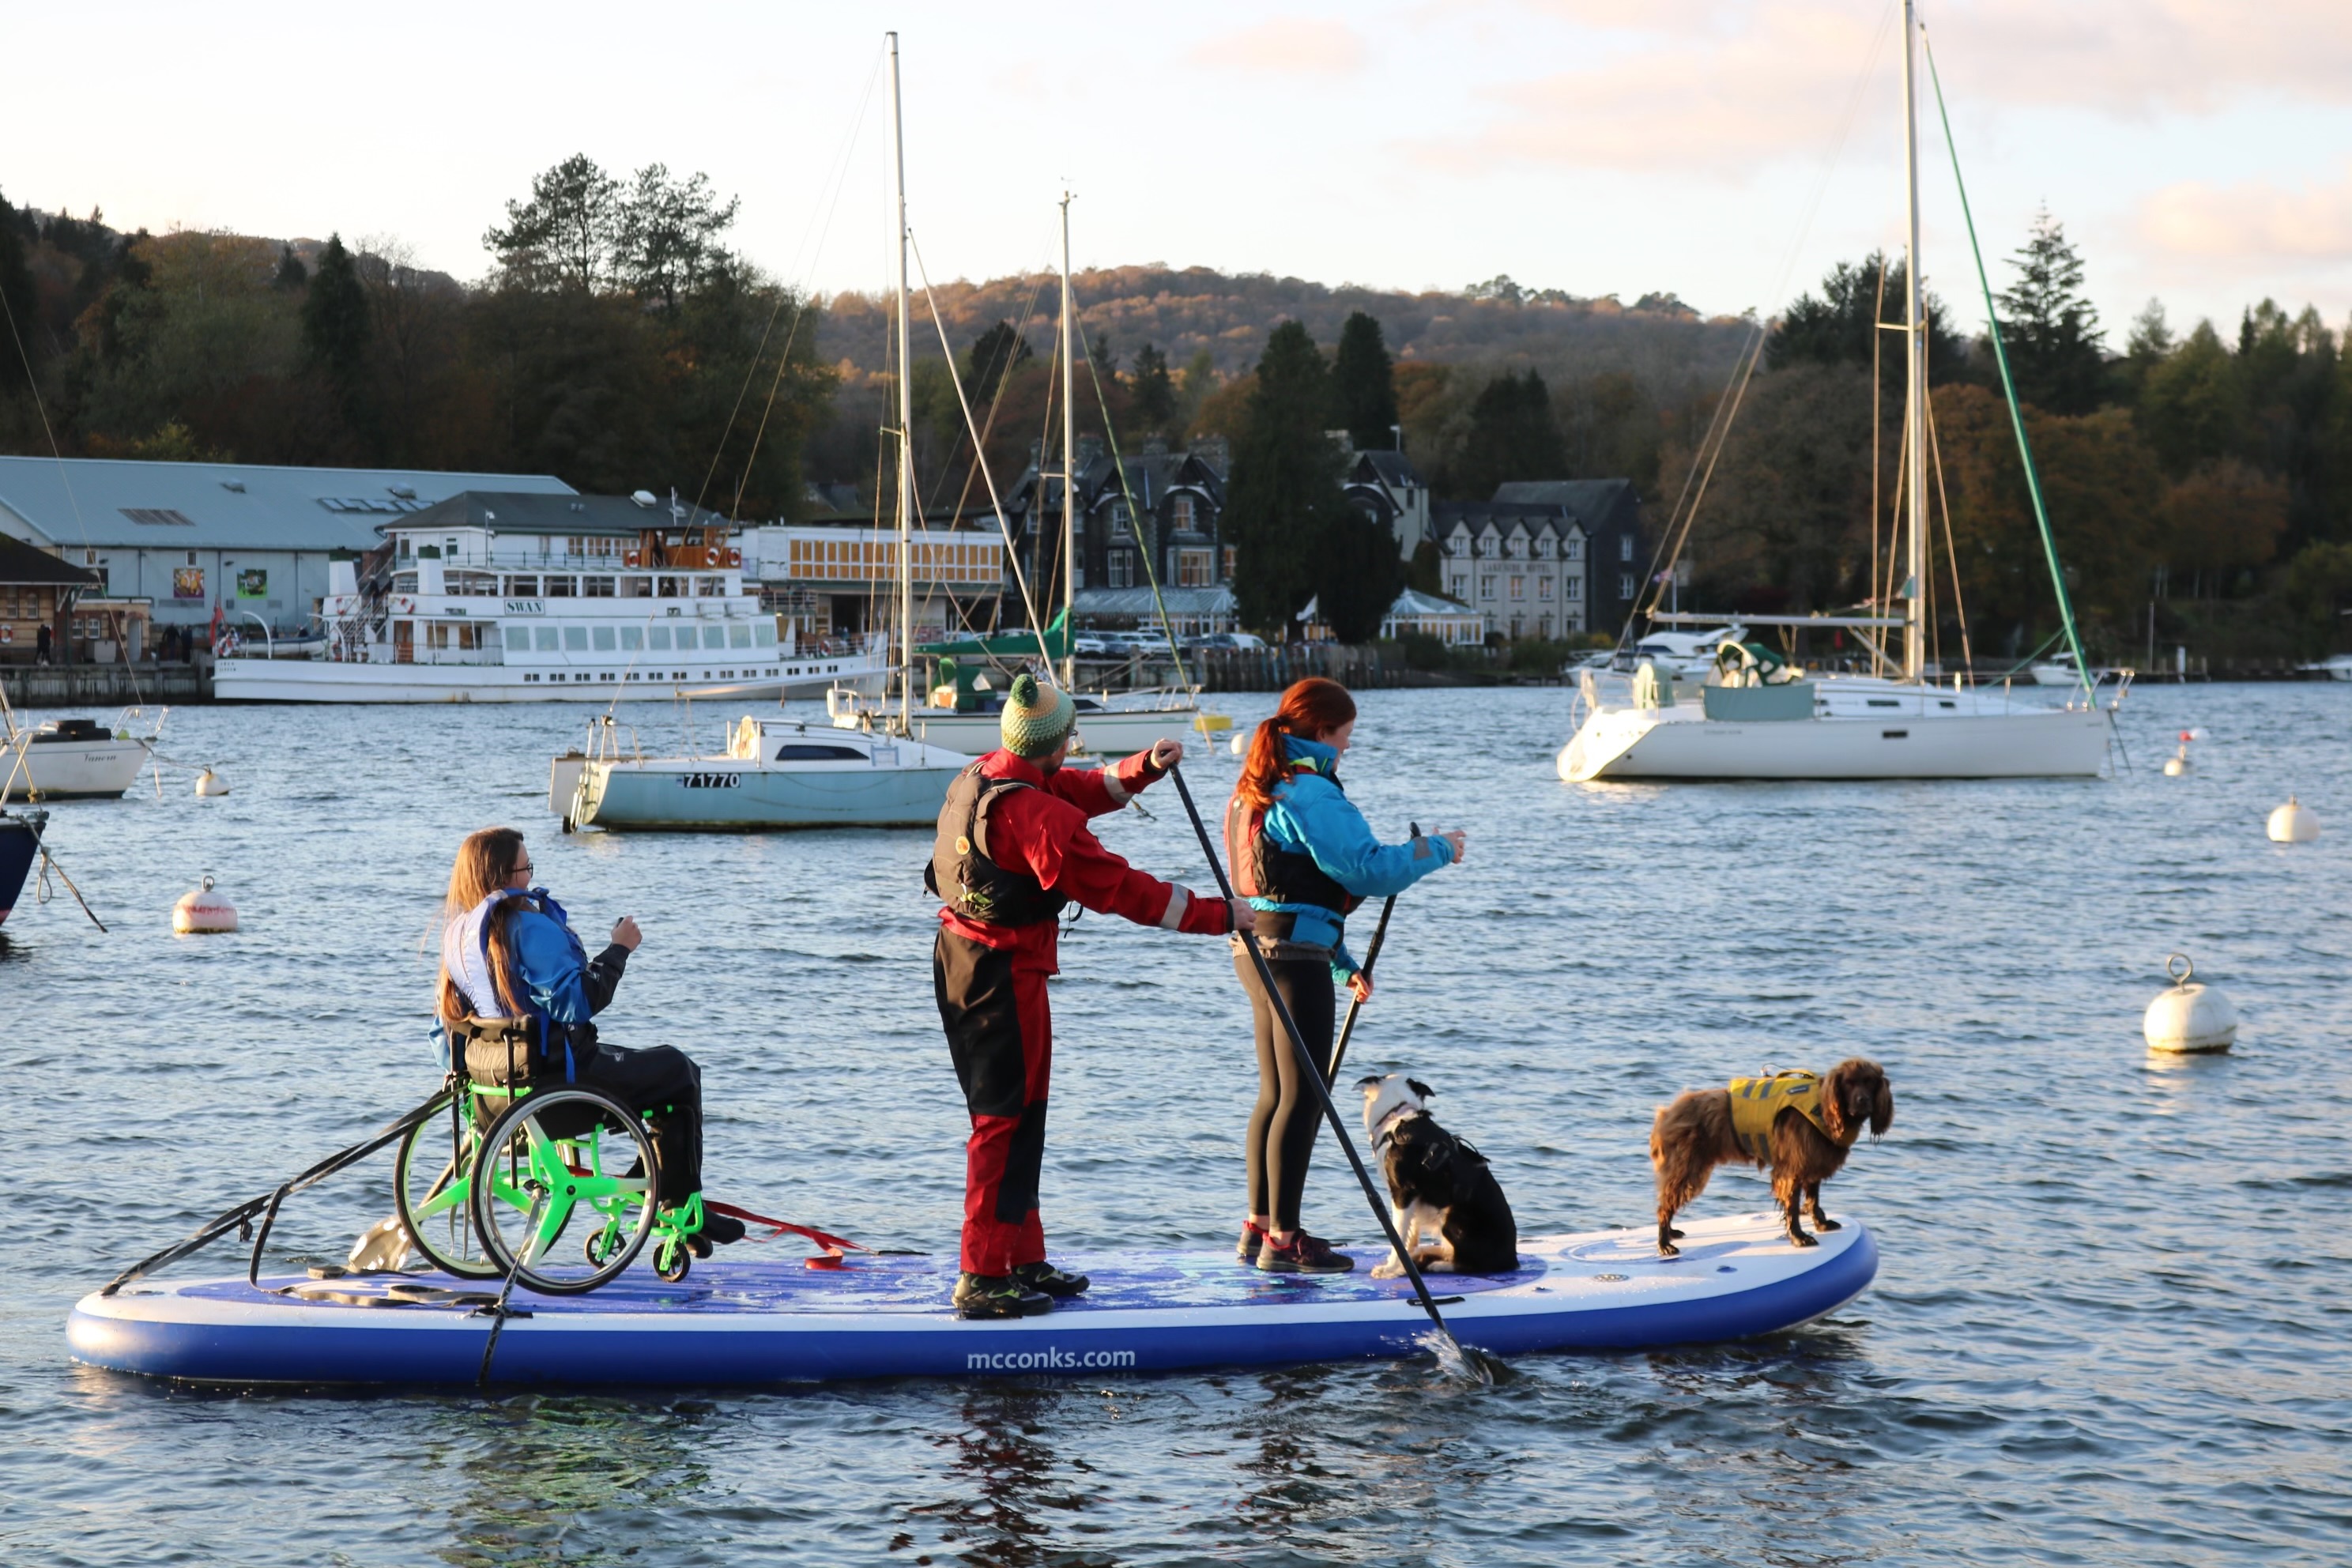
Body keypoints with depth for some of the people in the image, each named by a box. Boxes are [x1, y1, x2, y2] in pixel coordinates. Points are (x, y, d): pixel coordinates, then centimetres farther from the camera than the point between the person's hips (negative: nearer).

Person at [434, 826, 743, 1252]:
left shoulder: (457, 931, 4)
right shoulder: (528, 926, -22)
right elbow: (579, 1003, -24)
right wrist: (619, 949, -15)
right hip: (548, 1070, -9)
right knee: (678, 1072, 9)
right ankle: (686, 1214, 13)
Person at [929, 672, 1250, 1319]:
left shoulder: (979, 776, 5)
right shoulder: (1037, 814, -22)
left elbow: (1081, 790, 18)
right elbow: (1118, 888, -20)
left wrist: (1141, 769, 3)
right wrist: (1217, 915, -12)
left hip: (959, 958, 10)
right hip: (1003, 975, -10)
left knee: (1011, 1118, 18)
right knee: (1008, 1123, -5)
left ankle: (1024, 1260, 26)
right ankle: (984, 1279, -4)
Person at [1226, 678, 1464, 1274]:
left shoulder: (1256, 790, 17)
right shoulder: (1310, 792, -15)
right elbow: (1365, 868, -19)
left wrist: (1344, 963, 25)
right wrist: (1436, 851, -4)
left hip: (1255, 950, 10)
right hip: (1295, 956, -10)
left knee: (1275, 1094, 16)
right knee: (1302, 1097, -5)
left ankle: (1259, 1227, 21)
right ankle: (1283, 1240, -4)